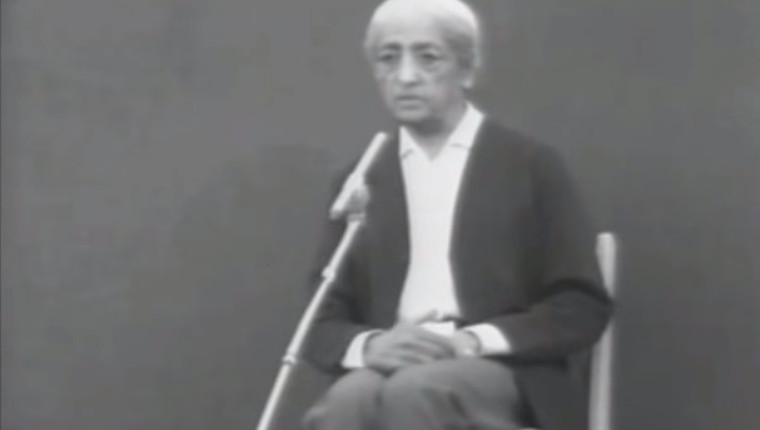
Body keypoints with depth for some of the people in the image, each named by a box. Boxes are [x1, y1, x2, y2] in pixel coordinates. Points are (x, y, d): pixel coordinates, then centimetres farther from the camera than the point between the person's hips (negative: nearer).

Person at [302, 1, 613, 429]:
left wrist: (475, 341, -14)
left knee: (413, 393, -37)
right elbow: (324, 322, 13)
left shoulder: (531, 164, 7)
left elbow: (582, 307, 3)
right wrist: (370, 345, -12)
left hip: (504, 373, -2)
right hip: (393, 365, 2)